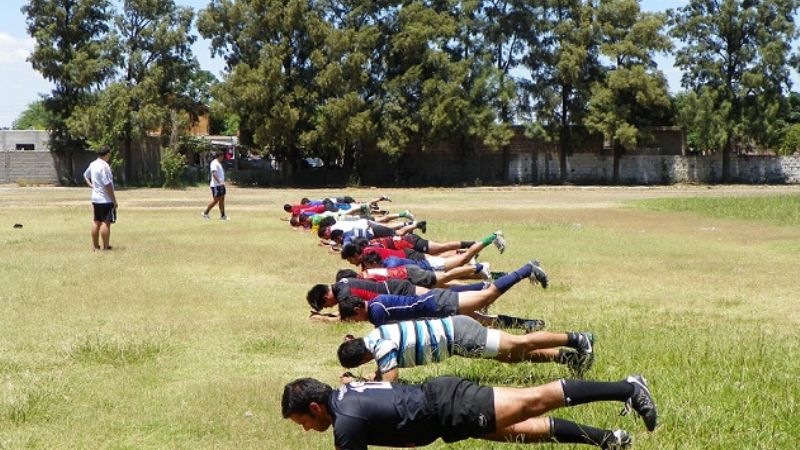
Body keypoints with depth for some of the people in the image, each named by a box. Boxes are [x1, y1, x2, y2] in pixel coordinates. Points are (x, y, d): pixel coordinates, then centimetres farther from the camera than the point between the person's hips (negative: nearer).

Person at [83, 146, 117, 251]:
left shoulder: (93, 164, 8)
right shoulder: (104, 166, -19)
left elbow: (85, 176, 27)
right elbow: (108, 185, -21)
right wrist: (114, 201, -16)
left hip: (95, 198, 9)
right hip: (106, 199, -9)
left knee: (96, 222, 12)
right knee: (106, 222, -5)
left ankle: (96, 246, 17)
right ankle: (106, 247, -3)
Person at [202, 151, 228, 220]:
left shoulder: (219, 163, 18)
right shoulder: (214, 163, -13)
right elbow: (214, 173, -24)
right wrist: (219, 182, -32)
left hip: (221, 185, 10)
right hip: (216, 185, -10)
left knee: (221, 200, 7)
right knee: (215, 200, -7)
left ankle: (222, 215, 8)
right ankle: (205, 213, 3)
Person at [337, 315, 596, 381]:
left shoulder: (382, 347, -20)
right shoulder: (375, 337, 7)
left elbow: (389, 382, -21)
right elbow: (388, 371, 20)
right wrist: (369, 378, 5)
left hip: (455, 335, -8)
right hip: (449, 327, 8)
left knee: (518, 345, -4)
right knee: (512, 356, 10)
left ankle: (576, 340, 1)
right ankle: (564, 356, 10)